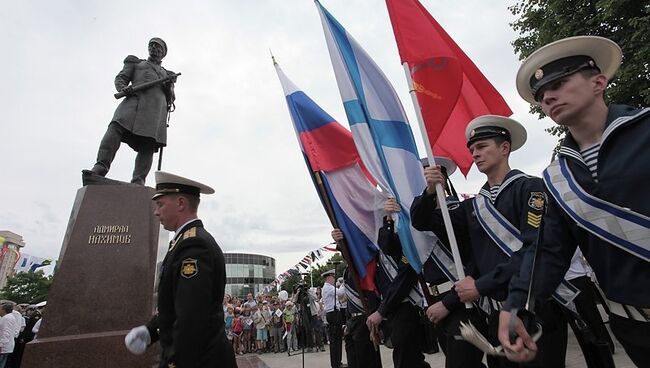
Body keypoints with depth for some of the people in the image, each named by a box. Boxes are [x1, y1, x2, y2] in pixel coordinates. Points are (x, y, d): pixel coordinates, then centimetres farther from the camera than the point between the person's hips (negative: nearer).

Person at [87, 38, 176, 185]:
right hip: (135, 100, 0)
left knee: (148, 146, -13)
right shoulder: (136, 63, 31)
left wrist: (169, 87, 3)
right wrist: (123, 88, -4)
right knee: (116, 128, -25)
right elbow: (120, 78, 19)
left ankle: (138, 183, -20)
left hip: (157, 108, 0)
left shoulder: (167, 74, 34)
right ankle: (100, 167, -31)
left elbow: (170, 99, 24)